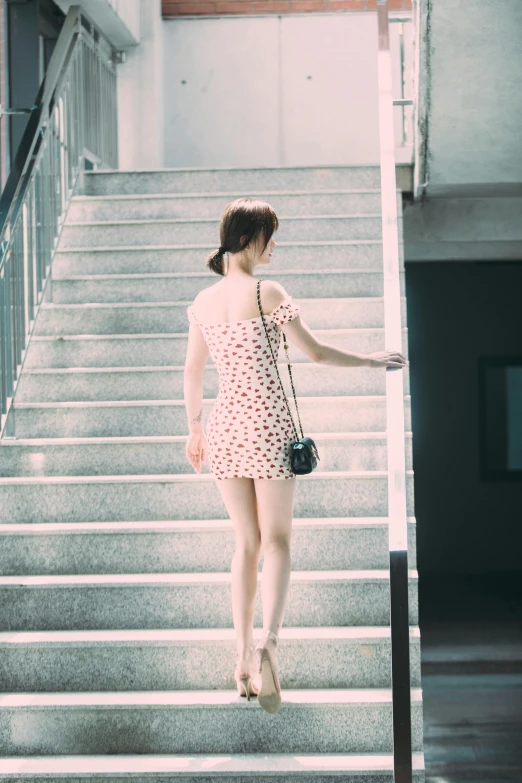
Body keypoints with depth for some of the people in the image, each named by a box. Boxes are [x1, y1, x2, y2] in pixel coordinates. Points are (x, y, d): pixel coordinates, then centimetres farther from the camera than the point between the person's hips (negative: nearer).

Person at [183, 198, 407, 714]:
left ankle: (244, 658, 12)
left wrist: (194, 430, 25)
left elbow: (192, 373, 13)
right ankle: (267, 641, -20)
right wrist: (372, 361, 7)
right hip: (267, 425, -5)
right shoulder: (267, 294, -10)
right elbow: (315, 353, -6)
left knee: (246, 542, 14)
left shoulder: (203, 301, 7)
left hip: (224, 429, 5)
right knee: (276, 540, 2)